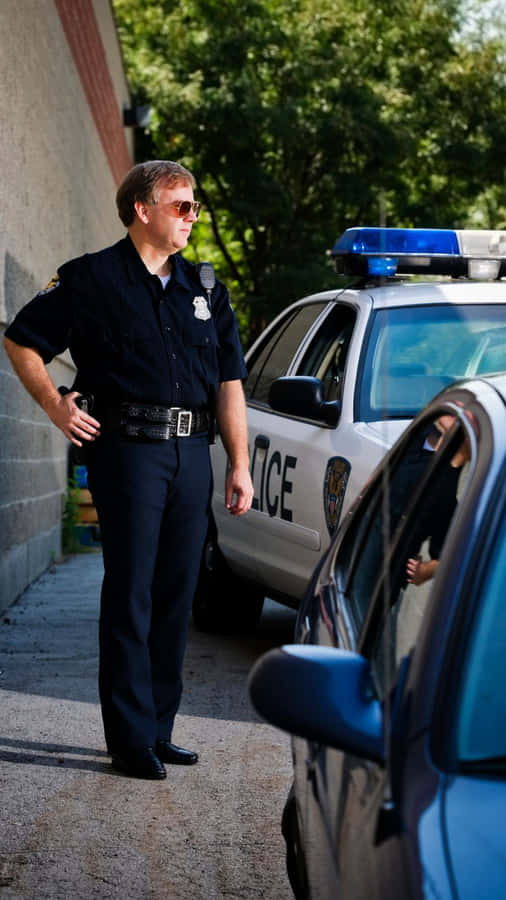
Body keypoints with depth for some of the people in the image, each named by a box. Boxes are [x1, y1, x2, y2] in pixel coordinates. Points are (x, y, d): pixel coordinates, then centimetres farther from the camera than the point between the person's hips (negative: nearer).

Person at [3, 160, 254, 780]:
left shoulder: (204, 290, 15)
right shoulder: (91, 280, 0)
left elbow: (229, 384, 15)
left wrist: (240, 466, 9)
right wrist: (56, 406, -4)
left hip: (191, 453, 5)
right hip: (127, 450, -5)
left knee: (176, 595, 8)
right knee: (130, 596, -4)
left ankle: (158, 729, 17)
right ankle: (131, 740, 1)